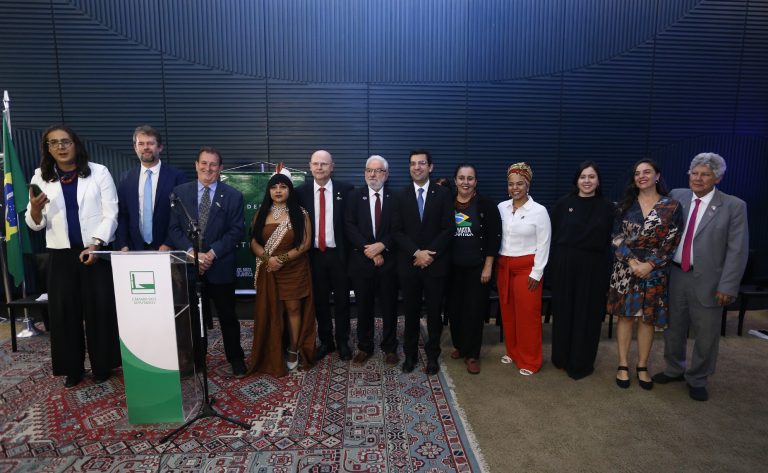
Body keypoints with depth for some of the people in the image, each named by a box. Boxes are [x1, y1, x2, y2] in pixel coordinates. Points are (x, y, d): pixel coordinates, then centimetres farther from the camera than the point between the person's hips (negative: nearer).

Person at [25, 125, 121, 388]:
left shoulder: (98, 172, -1)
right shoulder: (41, 178, 7)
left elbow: (110, 214, -4)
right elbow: (35, 225, 7)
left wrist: (96, 244, -15)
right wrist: (35, 209, -15)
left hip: (97, 250, -2)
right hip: (61, 254, 3)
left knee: (99, 308, 1)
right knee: (64, 311, 5)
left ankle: (102, 366, 15)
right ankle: (72, 369, 19)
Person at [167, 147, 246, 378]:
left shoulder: (233, 195, -1)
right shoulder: (180, 192, 4)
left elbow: (236, 230, -6)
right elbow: (174, 228, 0)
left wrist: (213, 253, -15)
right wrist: (192, 252, -14)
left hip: (221, 267, -1)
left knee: (227, 316, 10)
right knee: (193, 317, 14)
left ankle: (235, 358, 27)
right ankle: (195, 360, 31)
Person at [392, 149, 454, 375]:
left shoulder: (443, 194, 1)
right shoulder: (401, 196, 5)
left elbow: (448, 229, -5)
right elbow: (397, 231, -1)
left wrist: (429, 254, -13)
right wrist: (416, 253, -13)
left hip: (435, 263, -1)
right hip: (409, 264, 1)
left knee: (434, 312, 8)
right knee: (411, 312, 11)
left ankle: (432, 355, 25)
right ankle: (410, 354, 26)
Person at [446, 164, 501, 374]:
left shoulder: (486, 205, -5)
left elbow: (494, 237, -6)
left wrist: (488, 266, -10)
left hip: (477, 268, -2)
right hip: (453, 267, 3)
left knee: (474, 310, 3)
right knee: (454, 308, 9)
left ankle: (472, 355, 17)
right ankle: (459, 345, 31)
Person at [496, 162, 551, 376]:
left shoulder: (539, 210, -9)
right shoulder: (501, 207, 3)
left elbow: (543, 245, -8)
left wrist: (536, 273, -10)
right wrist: (493, 264, 6)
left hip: (527, 267, -4)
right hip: (503, 266, 5)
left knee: (527, 314, 2)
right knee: (507, 311, 13)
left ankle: (529, 360, 17)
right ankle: (512, 351, 32)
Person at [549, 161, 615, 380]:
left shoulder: (607, 208, 3)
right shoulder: (563, 204, 1)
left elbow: (609, 243, 3)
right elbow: (554, 236, 1)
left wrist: (607, 273, -3)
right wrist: (553, 267, -5)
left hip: (593, 267, 0)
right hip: (565, 265, 0)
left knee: (588, 314, 8)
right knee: (564, 311, 9)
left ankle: (581, 362, 22)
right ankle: (562, 357, 26)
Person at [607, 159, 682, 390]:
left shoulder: (672, 206, 0)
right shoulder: (625, 205, 4)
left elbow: (671, 242, -4)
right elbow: (616, 237, 0)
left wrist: (650, 265, -13)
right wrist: (631, 261, -13)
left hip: (654, 271, -1)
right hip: (626, 268, 1)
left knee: (647, 318, 8)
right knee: (625, 316, 6)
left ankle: (642, 366, 24)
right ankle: (623, 365, 17)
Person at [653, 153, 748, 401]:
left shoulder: (734, 206, -6)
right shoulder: (677, 196, 3)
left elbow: (737, 250, -8)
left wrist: (727, 286, -12)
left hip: (707, 280, -3)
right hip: (674, 275, 3)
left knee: (705, 335, 9)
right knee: (673, 328, 16)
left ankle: (697, 379, 30)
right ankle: (674, 369, 37)